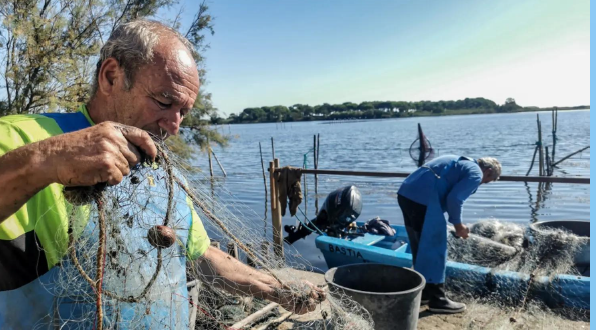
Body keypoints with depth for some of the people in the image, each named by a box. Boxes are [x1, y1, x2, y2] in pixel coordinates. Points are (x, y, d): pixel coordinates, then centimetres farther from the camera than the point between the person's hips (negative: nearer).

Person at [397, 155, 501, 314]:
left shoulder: (462, 163, 30)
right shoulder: (476, 173, 1)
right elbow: (454, 199, -12)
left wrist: (456, 222, 28)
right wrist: (458, 224, 3)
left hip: (406, 193, 10)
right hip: (423, 198, -10)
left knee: (420, 247, 19)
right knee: (434, 250, 1)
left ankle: (424, 293, 30)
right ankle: (437, 300, 10)